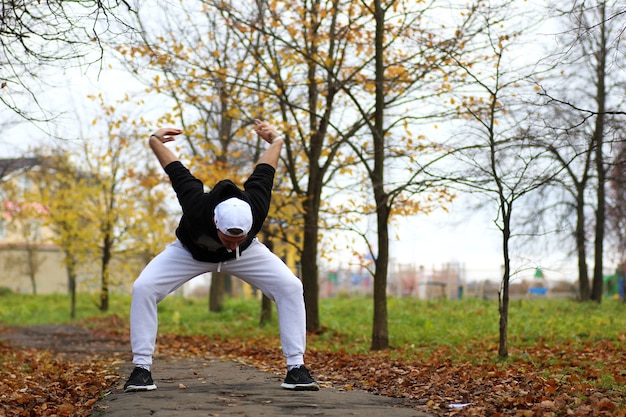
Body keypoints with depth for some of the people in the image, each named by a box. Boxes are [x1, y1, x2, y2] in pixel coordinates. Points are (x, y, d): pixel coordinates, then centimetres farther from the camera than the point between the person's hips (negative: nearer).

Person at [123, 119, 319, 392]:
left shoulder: (256, 209, -40)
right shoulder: (196, 207, -43)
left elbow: (263, 172, -19)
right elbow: (177, 172, -25)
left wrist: (276, 140, -5)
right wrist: (154, 141, -11)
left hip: (246, 255, 1)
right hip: (189, 252, -1)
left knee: (291, 287, -19)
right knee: (143, 289, -23)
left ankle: (295, 368, -11)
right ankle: (142, 369, -14)